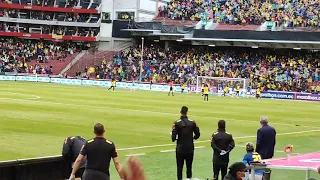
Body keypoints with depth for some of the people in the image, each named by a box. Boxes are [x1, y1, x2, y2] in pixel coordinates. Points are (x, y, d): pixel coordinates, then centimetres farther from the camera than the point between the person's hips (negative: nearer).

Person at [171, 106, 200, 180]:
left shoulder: (176, 123, -11)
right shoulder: (192, 122, -3)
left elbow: (173, 136, -16)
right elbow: (197, 134, 1)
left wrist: (173, 139, 6)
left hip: (180, 149, -2)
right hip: (190, 149, 2)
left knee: (179, 167, 6)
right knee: (189, 167, 13)